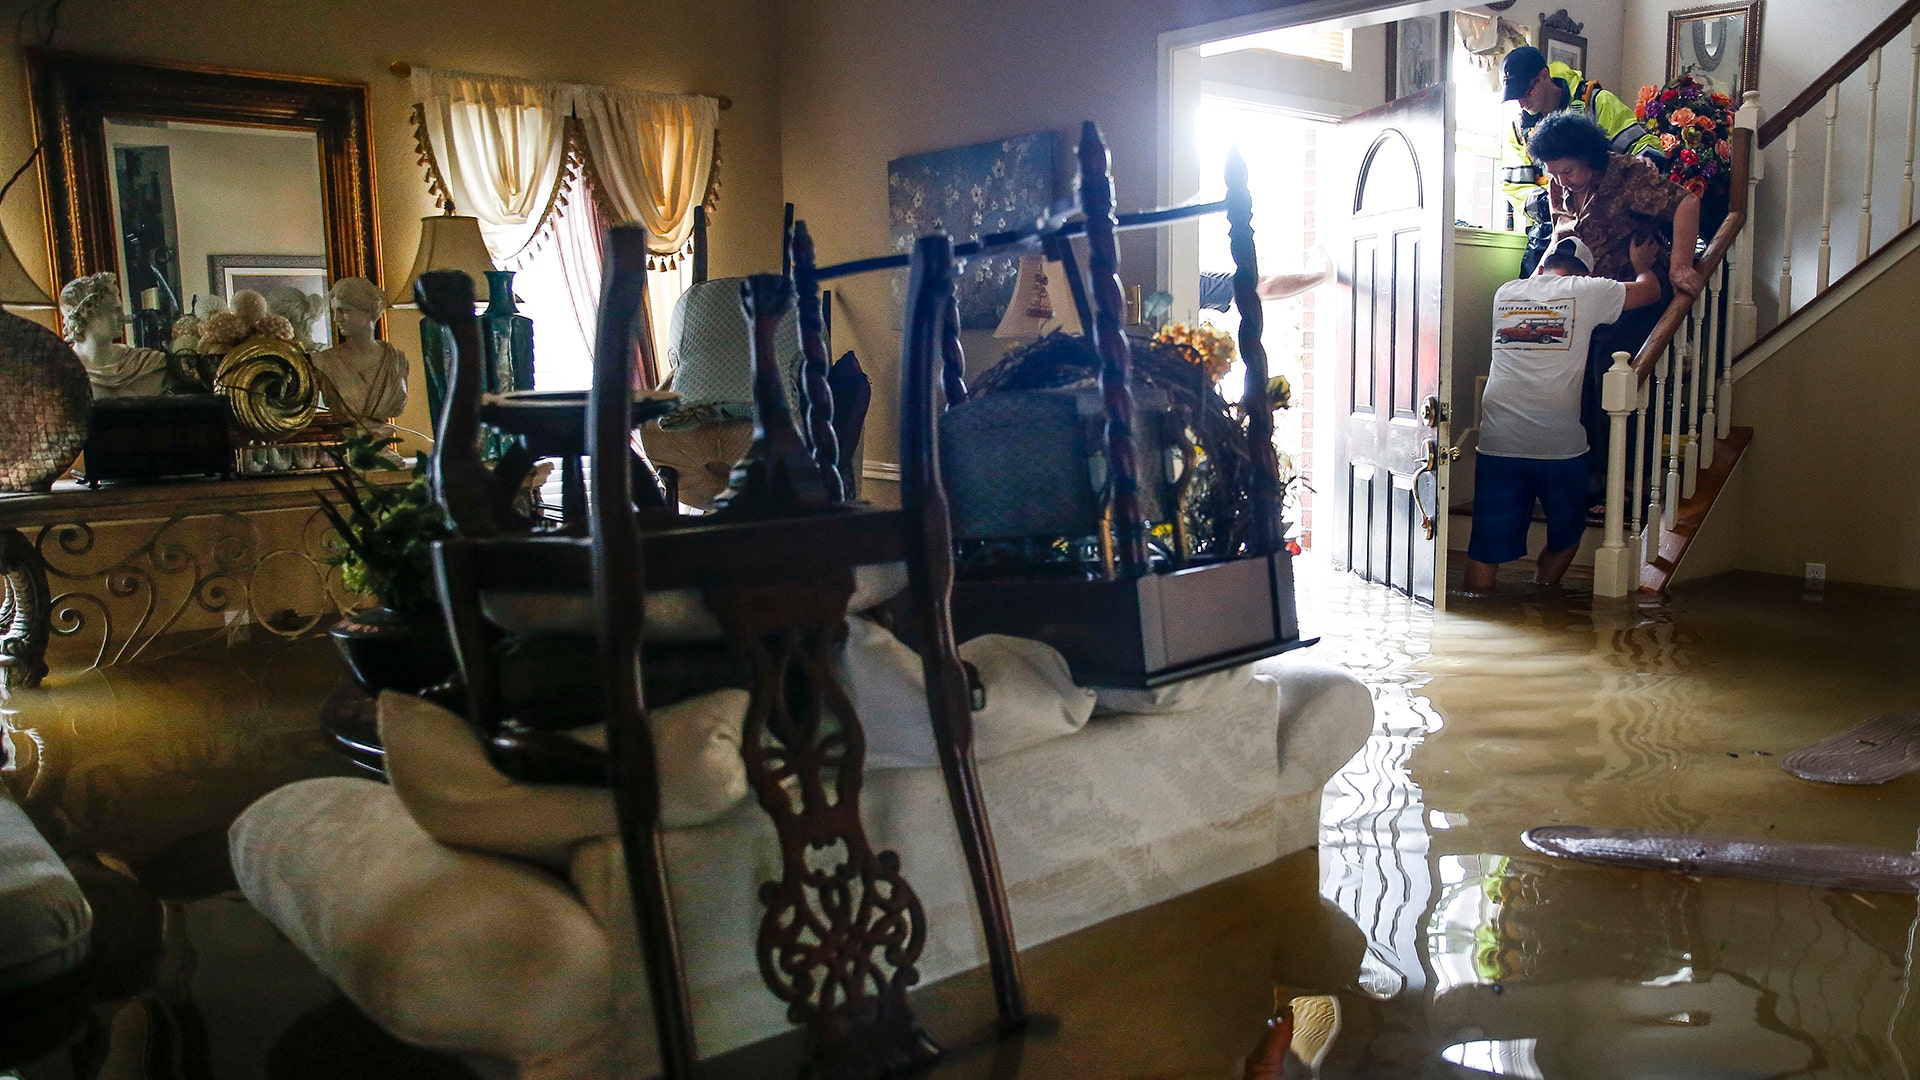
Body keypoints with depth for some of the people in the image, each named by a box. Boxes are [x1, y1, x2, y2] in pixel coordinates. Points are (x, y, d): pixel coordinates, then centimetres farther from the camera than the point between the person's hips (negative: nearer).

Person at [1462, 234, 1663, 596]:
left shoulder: (1506, 292, 13)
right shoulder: (1586, 291, 5)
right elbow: (1650, 291, 22)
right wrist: (1643, 265, 43)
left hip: (1497, 442, 2)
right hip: (1559, 444, -2)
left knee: (1486, 551, 2)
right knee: (1566, 536, 22)